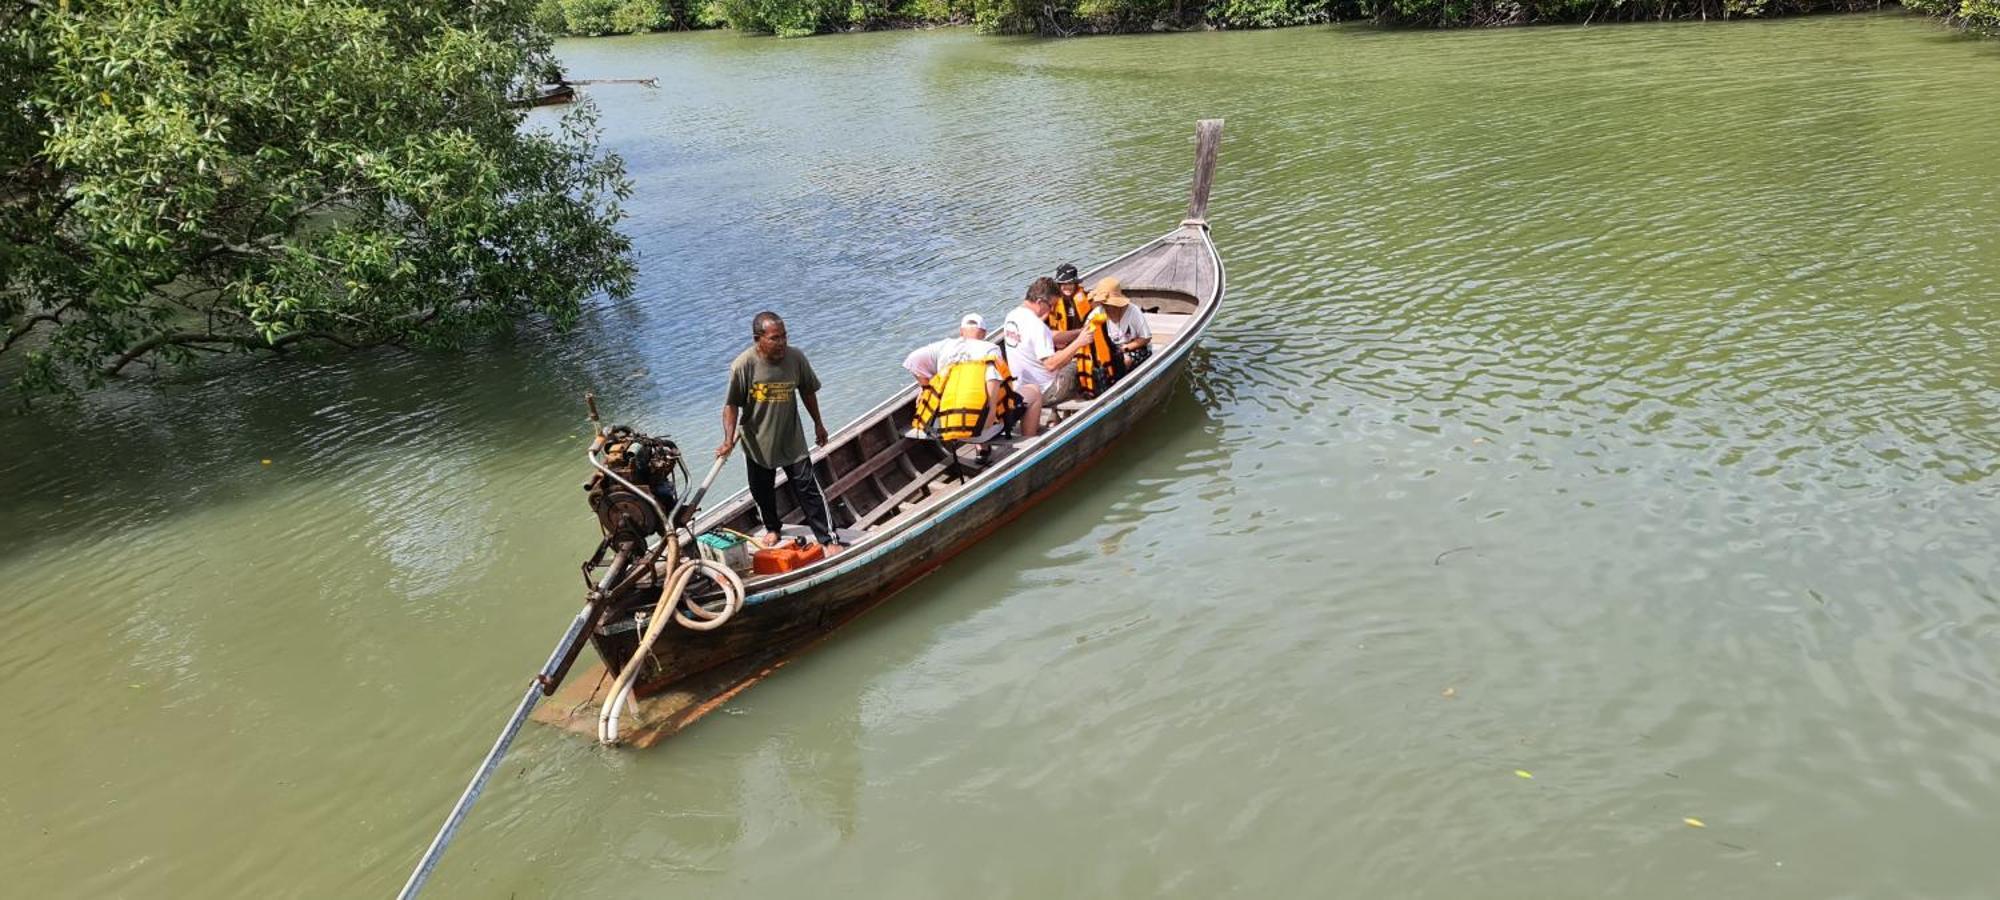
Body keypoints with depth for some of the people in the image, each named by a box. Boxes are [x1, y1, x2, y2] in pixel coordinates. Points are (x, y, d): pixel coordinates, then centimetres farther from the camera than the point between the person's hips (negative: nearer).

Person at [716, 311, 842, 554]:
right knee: (762, 491, 19)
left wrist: (818, 423, 13)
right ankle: (772, 528, 46)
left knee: (808, 489, 0)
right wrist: (729, 440, -25)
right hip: (758, 443, 0)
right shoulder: (743, 365, -23)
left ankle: (829, 539, 8)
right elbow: (732, 405, -15)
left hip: (792, 440, 0)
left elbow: (808, 392, 3)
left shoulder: (795, 358, -15)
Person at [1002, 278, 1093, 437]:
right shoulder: (1036, 325, -26)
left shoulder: (1012, 316, 3)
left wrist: (1080, 332, 3)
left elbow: (1051, 337, 11)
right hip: (1043, 391, -9)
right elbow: (1051, 364, -30)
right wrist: (1078, 342, -25)